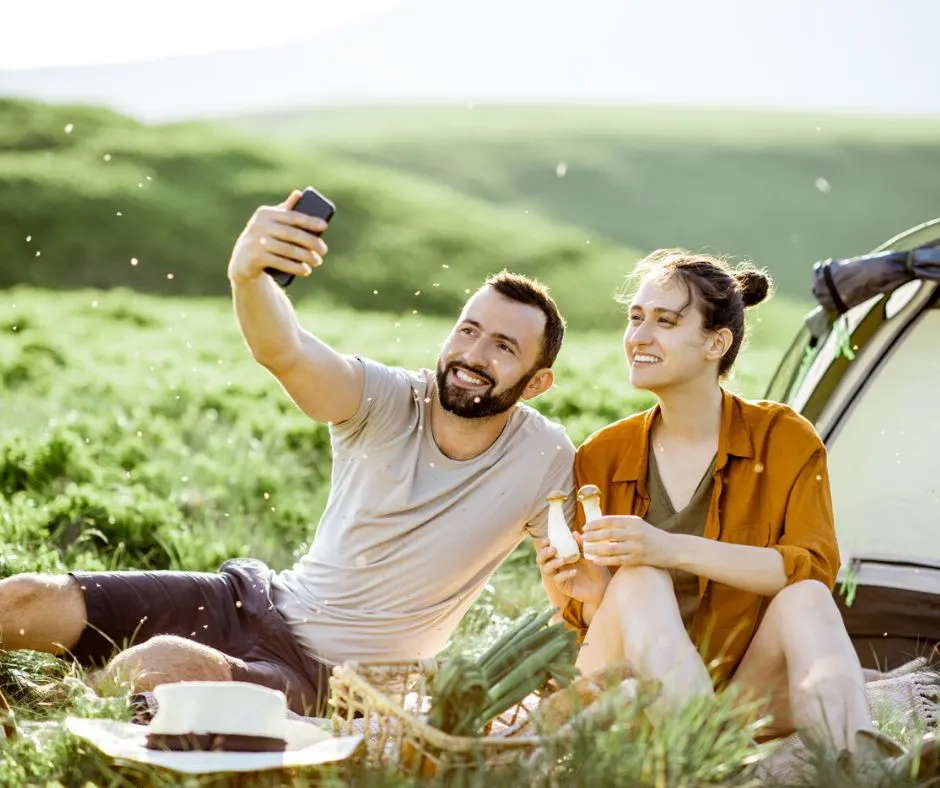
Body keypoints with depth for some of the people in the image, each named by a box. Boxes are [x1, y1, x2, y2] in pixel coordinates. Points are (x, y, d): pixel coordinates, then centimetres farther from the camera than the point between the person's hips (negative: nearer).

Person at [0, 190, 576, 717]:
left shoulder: (544, 459, -11)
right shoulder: (389, 403, -9)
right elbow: (284, 352, -28)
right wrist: (246, 273, -49)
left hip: (326, 675, -3)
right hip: (260, 598, 4)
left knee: (167, 664, -31)